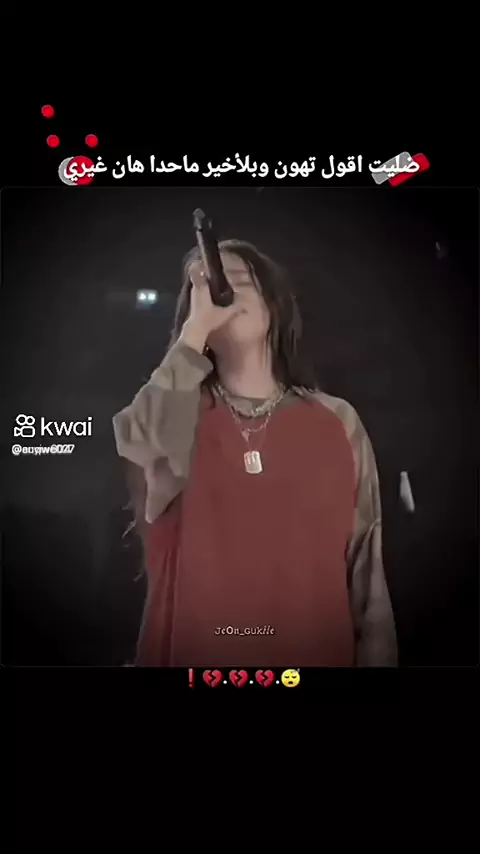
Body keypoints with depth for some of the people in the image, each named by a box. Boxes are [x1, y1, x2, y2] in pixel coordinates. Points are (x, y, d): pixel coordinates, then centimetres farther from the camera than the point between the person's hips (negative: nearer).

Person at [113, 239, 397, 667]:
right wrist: (197, 327, -20)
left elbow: (366, 568, 1)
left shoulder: (338, 422, -1)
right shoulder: (175, 412, -1)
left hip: (315, 653, 1)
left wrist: (376, 658, 1)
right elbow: (152, 456, -25)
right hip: (192, 653, 0)